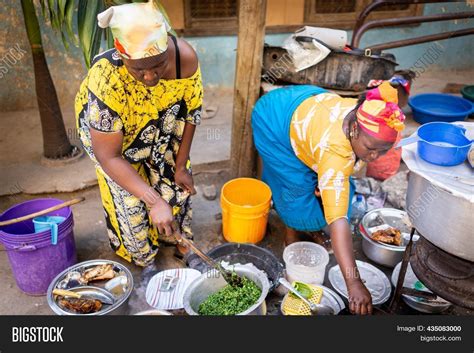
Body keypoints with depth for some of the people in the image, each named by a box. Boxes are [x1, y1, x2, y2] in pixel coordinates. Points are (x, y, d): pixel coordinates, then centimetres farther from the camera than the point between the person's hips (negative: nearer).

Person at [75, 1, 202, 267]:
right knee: (129, 198, 1)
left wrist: (181, 166, -9)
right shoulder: (106, 81, -42)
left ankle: (176, 239, 35)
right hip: (110, 132, -3)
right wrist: (155, 201, -38)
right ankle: (141, 257, 29)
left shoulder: (185, 57, -33)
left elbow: (191, 112, -15)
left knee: (177, 182, 8)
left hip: (160, 129, 3)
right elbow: (108, 157, -34)